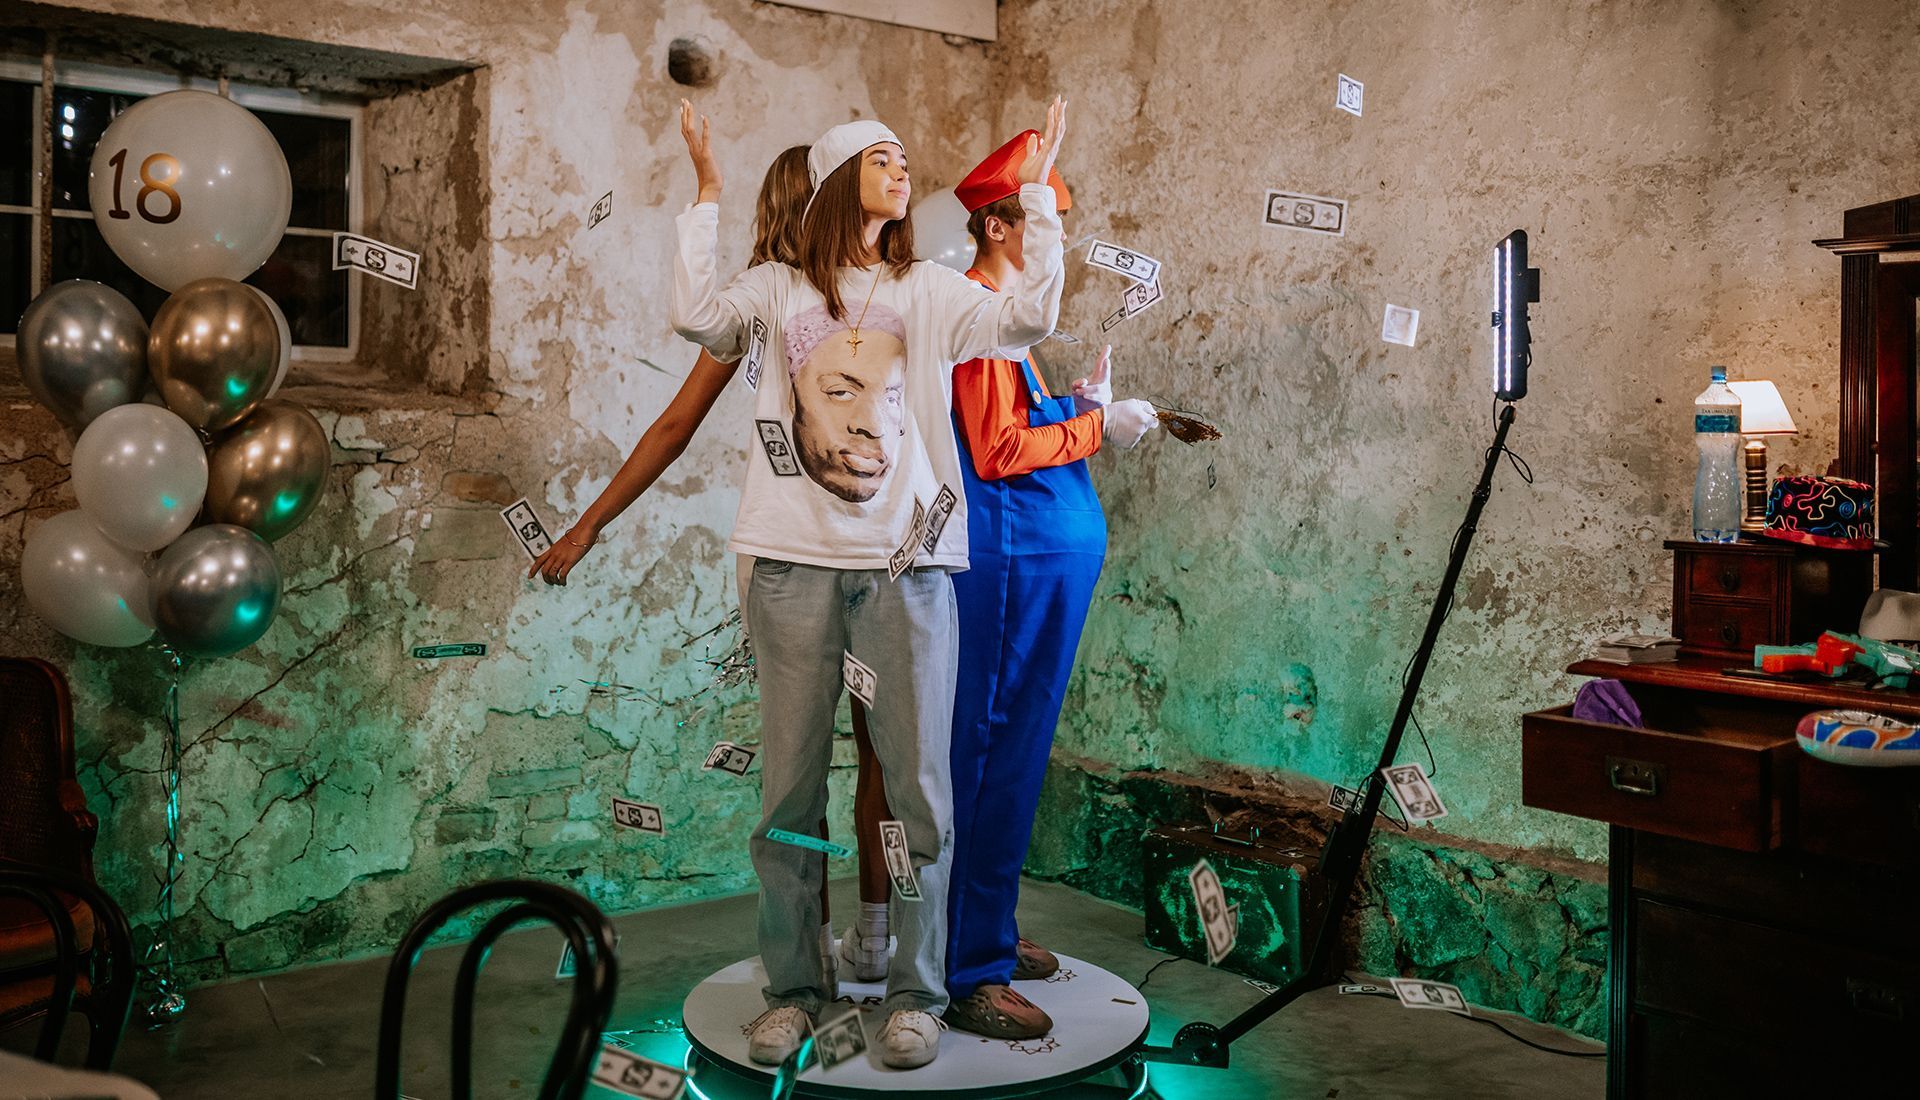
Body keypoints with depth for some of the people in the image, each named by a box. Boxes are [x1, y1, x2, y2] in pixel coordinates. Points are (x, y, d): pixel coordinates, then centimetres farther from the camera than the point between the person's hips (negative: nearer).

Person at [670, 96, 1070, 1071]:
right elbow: (698, 316, -7)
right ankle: (790, 989, 19)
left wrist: (1037, 193, 0)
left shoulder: (928, 293, 13)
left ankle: (916, 992, 16)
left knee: (918, 785, 2)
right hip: (796, 561, 0)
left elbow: (1029, 317, -2)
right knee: (790, 786, 5)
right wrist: (707, 193, -2)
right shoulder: (778, 288, 11)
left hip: (906, 561, 0)